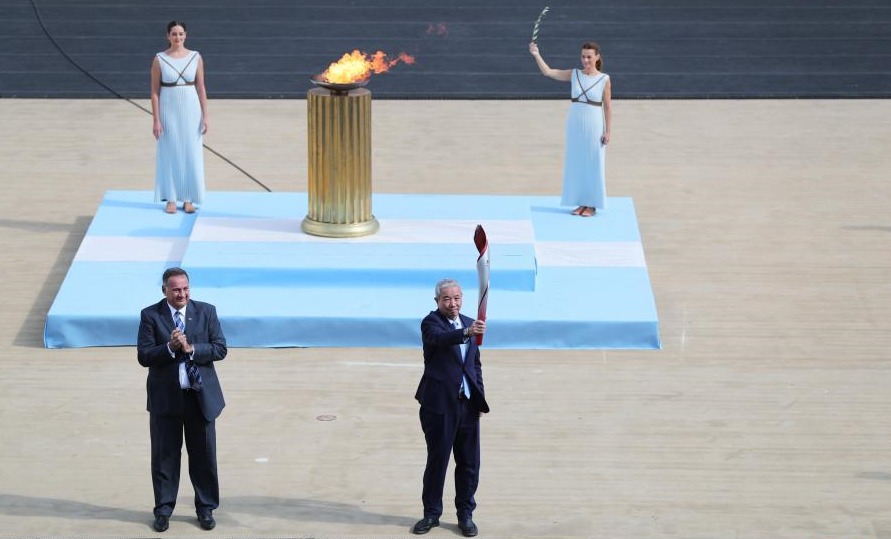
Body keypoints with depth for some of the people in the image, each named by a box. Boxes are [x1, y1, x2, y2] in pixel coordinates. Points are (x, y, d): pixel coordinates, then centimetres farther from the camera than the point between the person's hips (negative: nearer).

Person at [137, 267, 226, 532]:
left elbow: (220, 348, -4)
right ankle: (163, 510, 18)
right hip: (165, 398, -1)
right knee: (164, 455, 7)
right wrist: (170, 347, -24)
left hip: (201, 396, 1)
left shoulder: (206, 311, 1)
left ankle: (206, 508, 20)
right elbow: (143, 356, -9)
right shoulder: (150, 315, -3)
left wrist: (191, 349, -18)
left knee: (204, 454, 8)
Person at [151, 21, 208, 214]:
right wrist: (156, 120, -7)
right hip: (168, 110, -1)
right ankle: (171, 199, 10)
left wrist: (205, 116, 0)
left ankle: (188, 199, 12)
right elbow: (154, 91, -2)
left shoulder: (195, 57, 1)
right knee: (170, 153, 3)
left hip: (191, 110, 1)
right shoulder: (159, 60, -3)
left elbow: (201, 88, 5)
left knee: (191, 153, 3)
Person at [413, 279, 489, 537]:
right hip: (440, 403, -5)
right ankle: (431, 514, 17)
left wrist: (480, 398, 13)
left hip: (468, 403, 5)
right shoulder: (431, 322, -7)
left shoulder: (469, 323, 12)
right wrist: (467, 332, -49)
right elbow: (441, 338, -31)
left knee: (469, 463, 8)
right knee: (437, 460, 4)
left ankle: (465, 514, 19)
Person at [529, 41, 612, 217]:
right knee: (576, 164, 8)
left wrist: (607, 131, -7)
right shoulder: (574, 74, 3)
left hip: (594, 127, -4)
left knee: (593, 165, 2)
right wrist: (537, 55, -14)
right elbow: (548, 72, -1)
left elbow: (608, 107, -3)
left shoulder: (604, 79, -6)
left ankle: (592, 205, 10)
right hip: (575, 126, 4)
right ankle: (581, 203, 17)